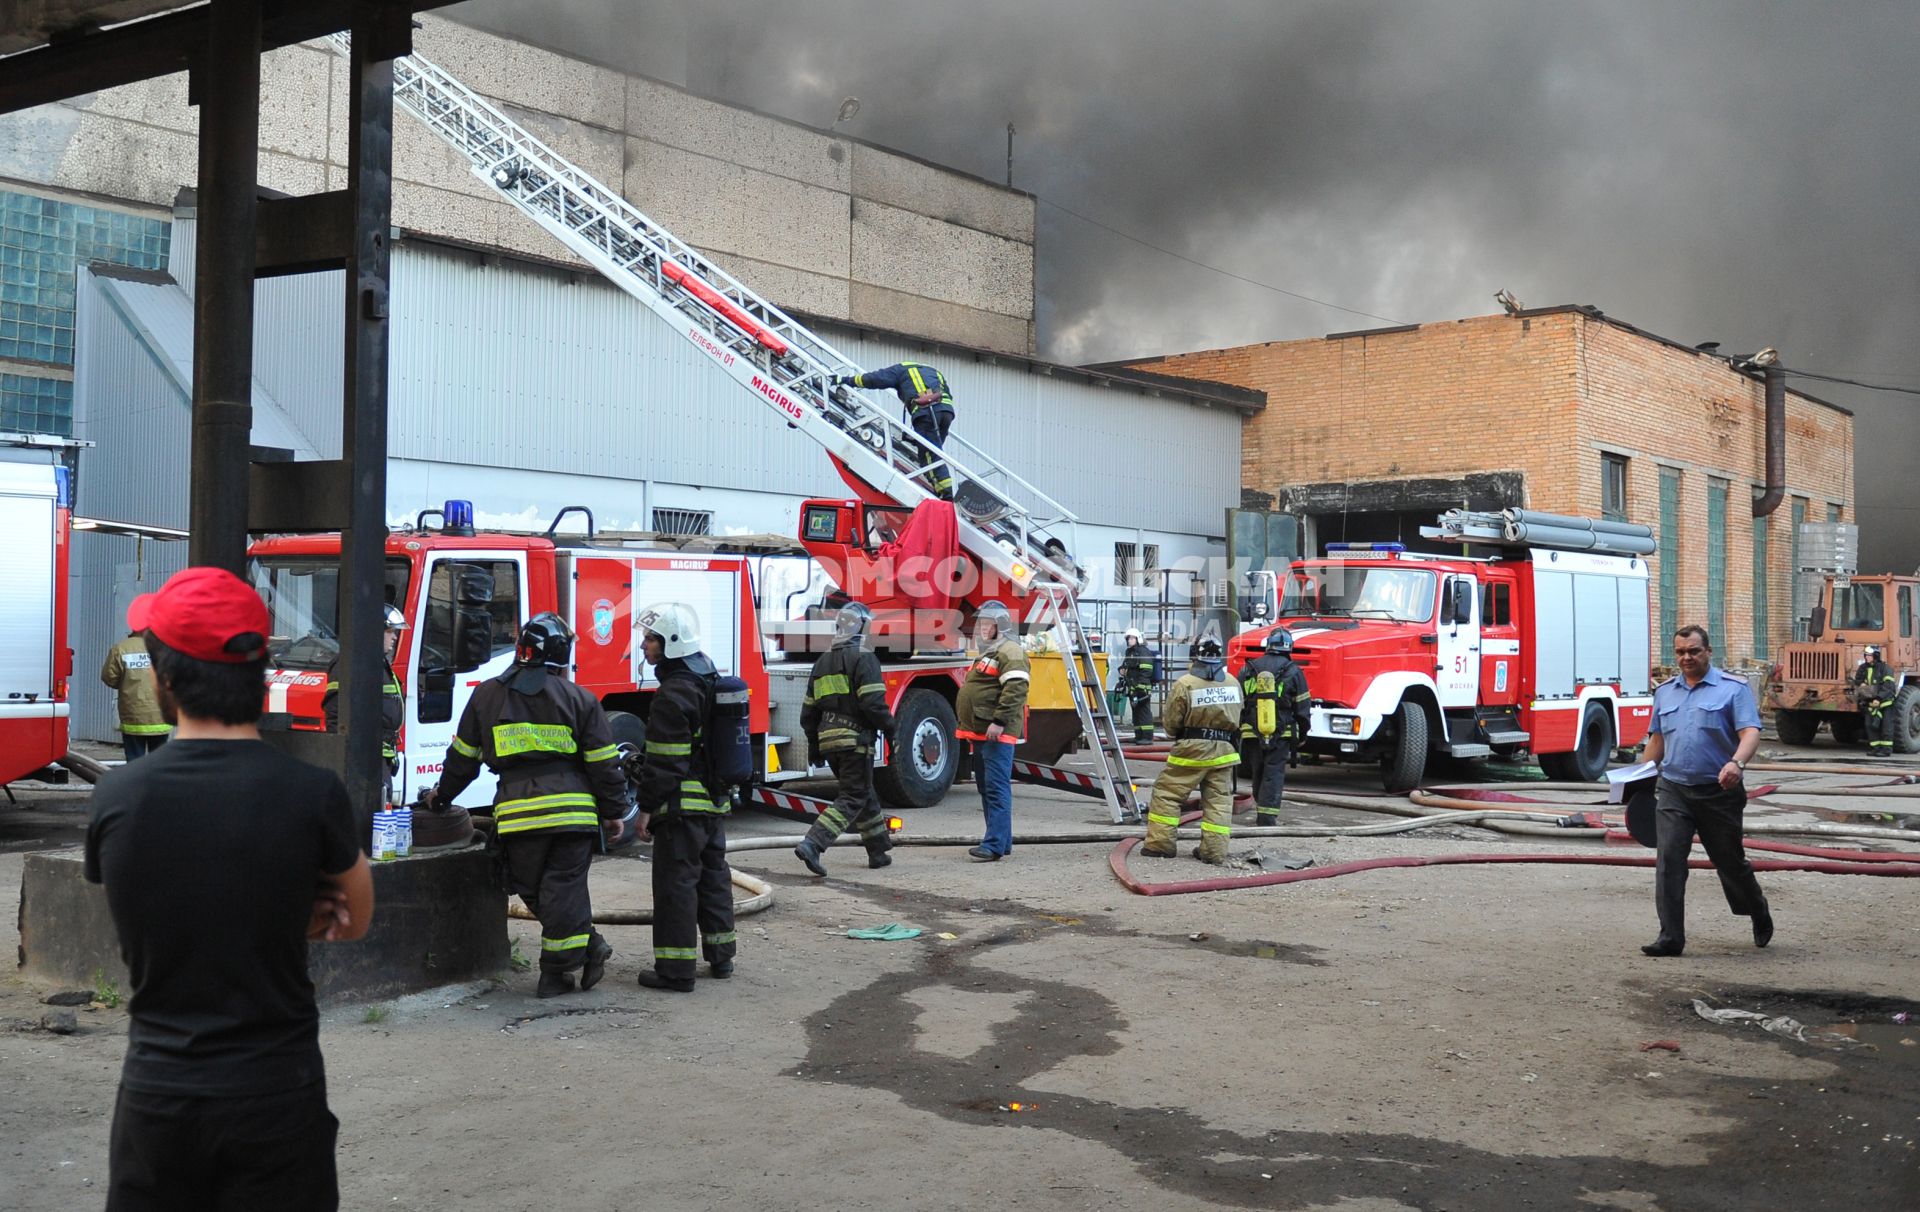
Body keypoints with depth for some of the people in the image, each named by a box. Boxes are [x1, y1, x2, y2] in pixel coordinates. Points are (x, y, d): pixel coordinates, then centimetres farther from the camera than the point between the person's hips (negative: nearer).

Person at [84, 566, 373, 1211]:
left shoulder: (114, 799, -7)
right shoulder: (312, 794, -15)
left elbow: (151, 929, 8)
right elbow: (356, 919, 3)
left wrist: (294, 914, 2)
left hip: (155, 1092, 2)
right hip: (275, 1096, -2)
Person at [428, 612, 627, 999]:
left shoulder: (487, 695, 10)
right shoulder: (578, 699, 5)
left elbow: (463, 756, 19)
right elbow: (604, 762, 4)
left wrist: (442, 795, 35)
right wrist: (614, 812, 12)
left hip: (518, 815, 0)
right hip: (574, 813, 0)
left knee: (531, 889, 13)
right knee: (564, 888, 4)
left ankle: (588, 945, 11)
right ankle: (556, 971, 7)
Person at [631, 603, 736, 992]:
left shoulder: (673, 694, -18)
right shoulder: (711, 681, 13)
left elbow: (664, 761, -19)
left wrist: (648, 807, -14)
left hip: (682, 805, -9)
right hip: (715, 801, 9)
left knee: (675, 882, -4)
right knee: (714, 876, 16)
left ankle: (675, 969, -1)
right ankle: (720, 957, 24)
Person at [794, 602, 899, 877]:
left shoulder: (823, 661, 15)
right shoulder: (863, 658, -8)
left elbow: (809, 710, 18)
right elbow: (873, 702, -18)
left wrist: (813, 743, 24)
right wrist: (889, 729, -7)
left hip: (828, 739, 8)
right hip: (855, 738, -8)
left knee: (865, 794, 19)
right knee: (853, 798, -4)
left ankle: (879, 851, 23)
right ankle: (812, 845, -18)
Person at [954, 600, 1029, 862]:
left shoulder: (1010, 652, -10)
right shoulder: (987, 653, 24)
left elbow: (1015, 689, -23)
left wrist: (999, 721, -27)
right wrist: (970, 727, 27)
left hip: (997, 734, -11)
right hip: (981, 733, 11)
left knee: (996, 788, -12)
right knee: (987, 788, 14)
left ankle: (995, 845, -15)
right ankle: (1002, 841, 20)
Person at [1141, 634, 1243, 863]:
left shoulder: (1185, 684, -12)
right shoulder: (1233, 683, 3)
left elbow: (1171, 722, -6)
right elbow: (1236, 719, 9)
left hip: (1192, 750, -4)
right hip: (1223, 750, 4)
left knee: (1167, 793, 7)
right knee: (1219, 800, 8)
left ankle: (1160, 843, 6)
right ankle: (1214, 851, 6)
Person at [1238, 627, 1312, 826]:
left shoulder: (1248, 670, 4)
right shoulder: (1293, 671, -3)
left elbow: (1237, 704, 6)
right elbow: (1303, 707, 1)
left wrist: (1237, 732, 14)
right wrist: (1302, 734, 14)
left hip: (1252, 733, 3)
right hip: (1282, 734, -2)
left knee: (1258, 773, 16)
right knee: (1274, 775, -1)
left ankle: (1260, 810, 26)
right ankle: (1267, 816, -8)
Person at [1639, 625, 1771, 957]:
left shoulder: (1734, 689, -3)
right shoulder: (1665, 692, 13)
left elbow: (1750, 732, -14)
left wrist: (1737, 762, -34)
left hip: (1719, 792, -3)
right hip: (1673, 790, 3)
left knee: (1730, 861, 11)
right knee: (1668, 860, -11)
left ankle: (1759, 914, 39)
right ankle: (1670, 937, -11)